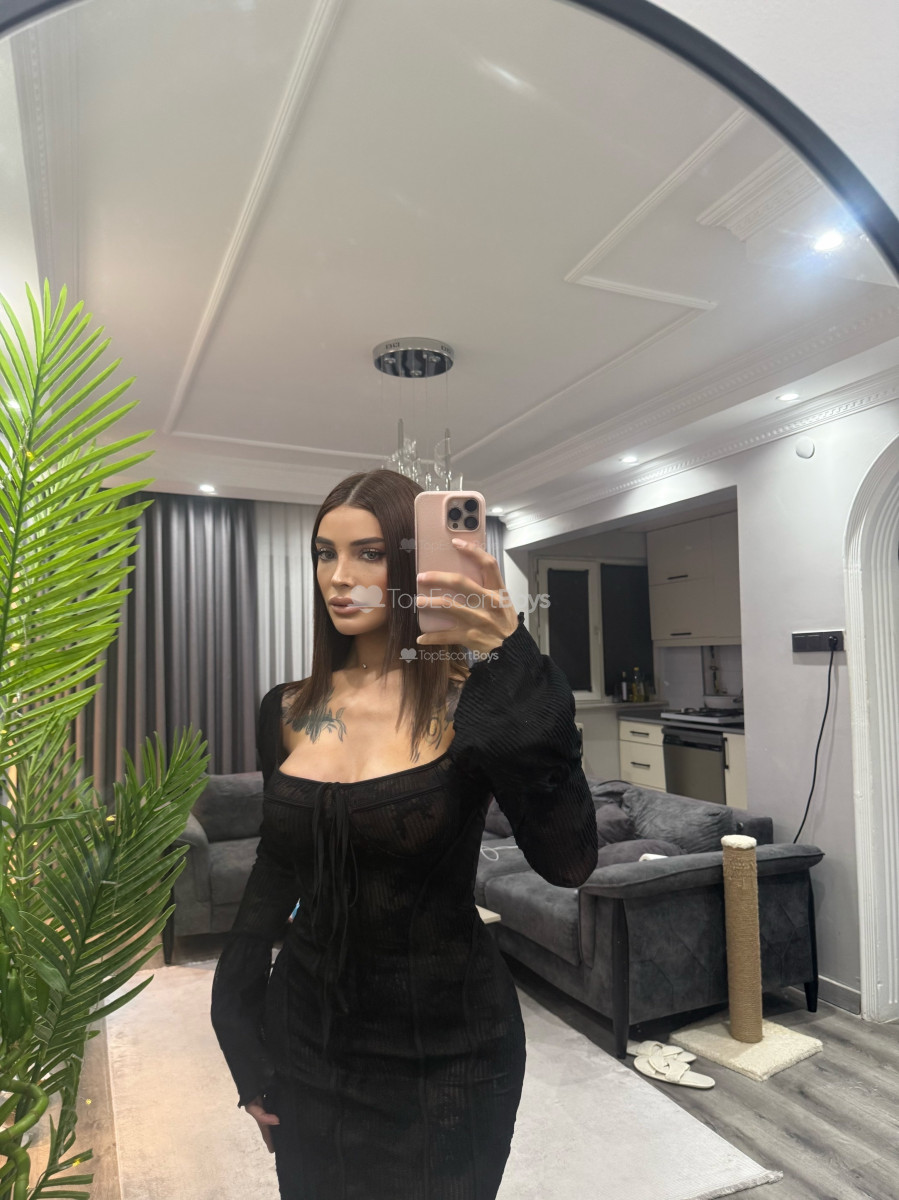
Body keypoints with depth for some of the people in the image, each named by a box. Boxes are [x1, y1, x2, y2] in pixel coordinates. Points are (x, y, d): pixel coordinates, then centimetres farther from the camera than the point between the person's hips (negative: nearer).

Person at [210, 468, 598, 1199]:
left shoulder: (471, 701, -16)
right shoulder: (288, 711, -3)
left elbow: (567, 862, -30)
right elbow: (275, 872, 7)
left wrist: (515, 667, -38)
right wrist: (244, 1036, 11)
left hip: (446, 1042, -4)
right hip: (309, 1031, 4)